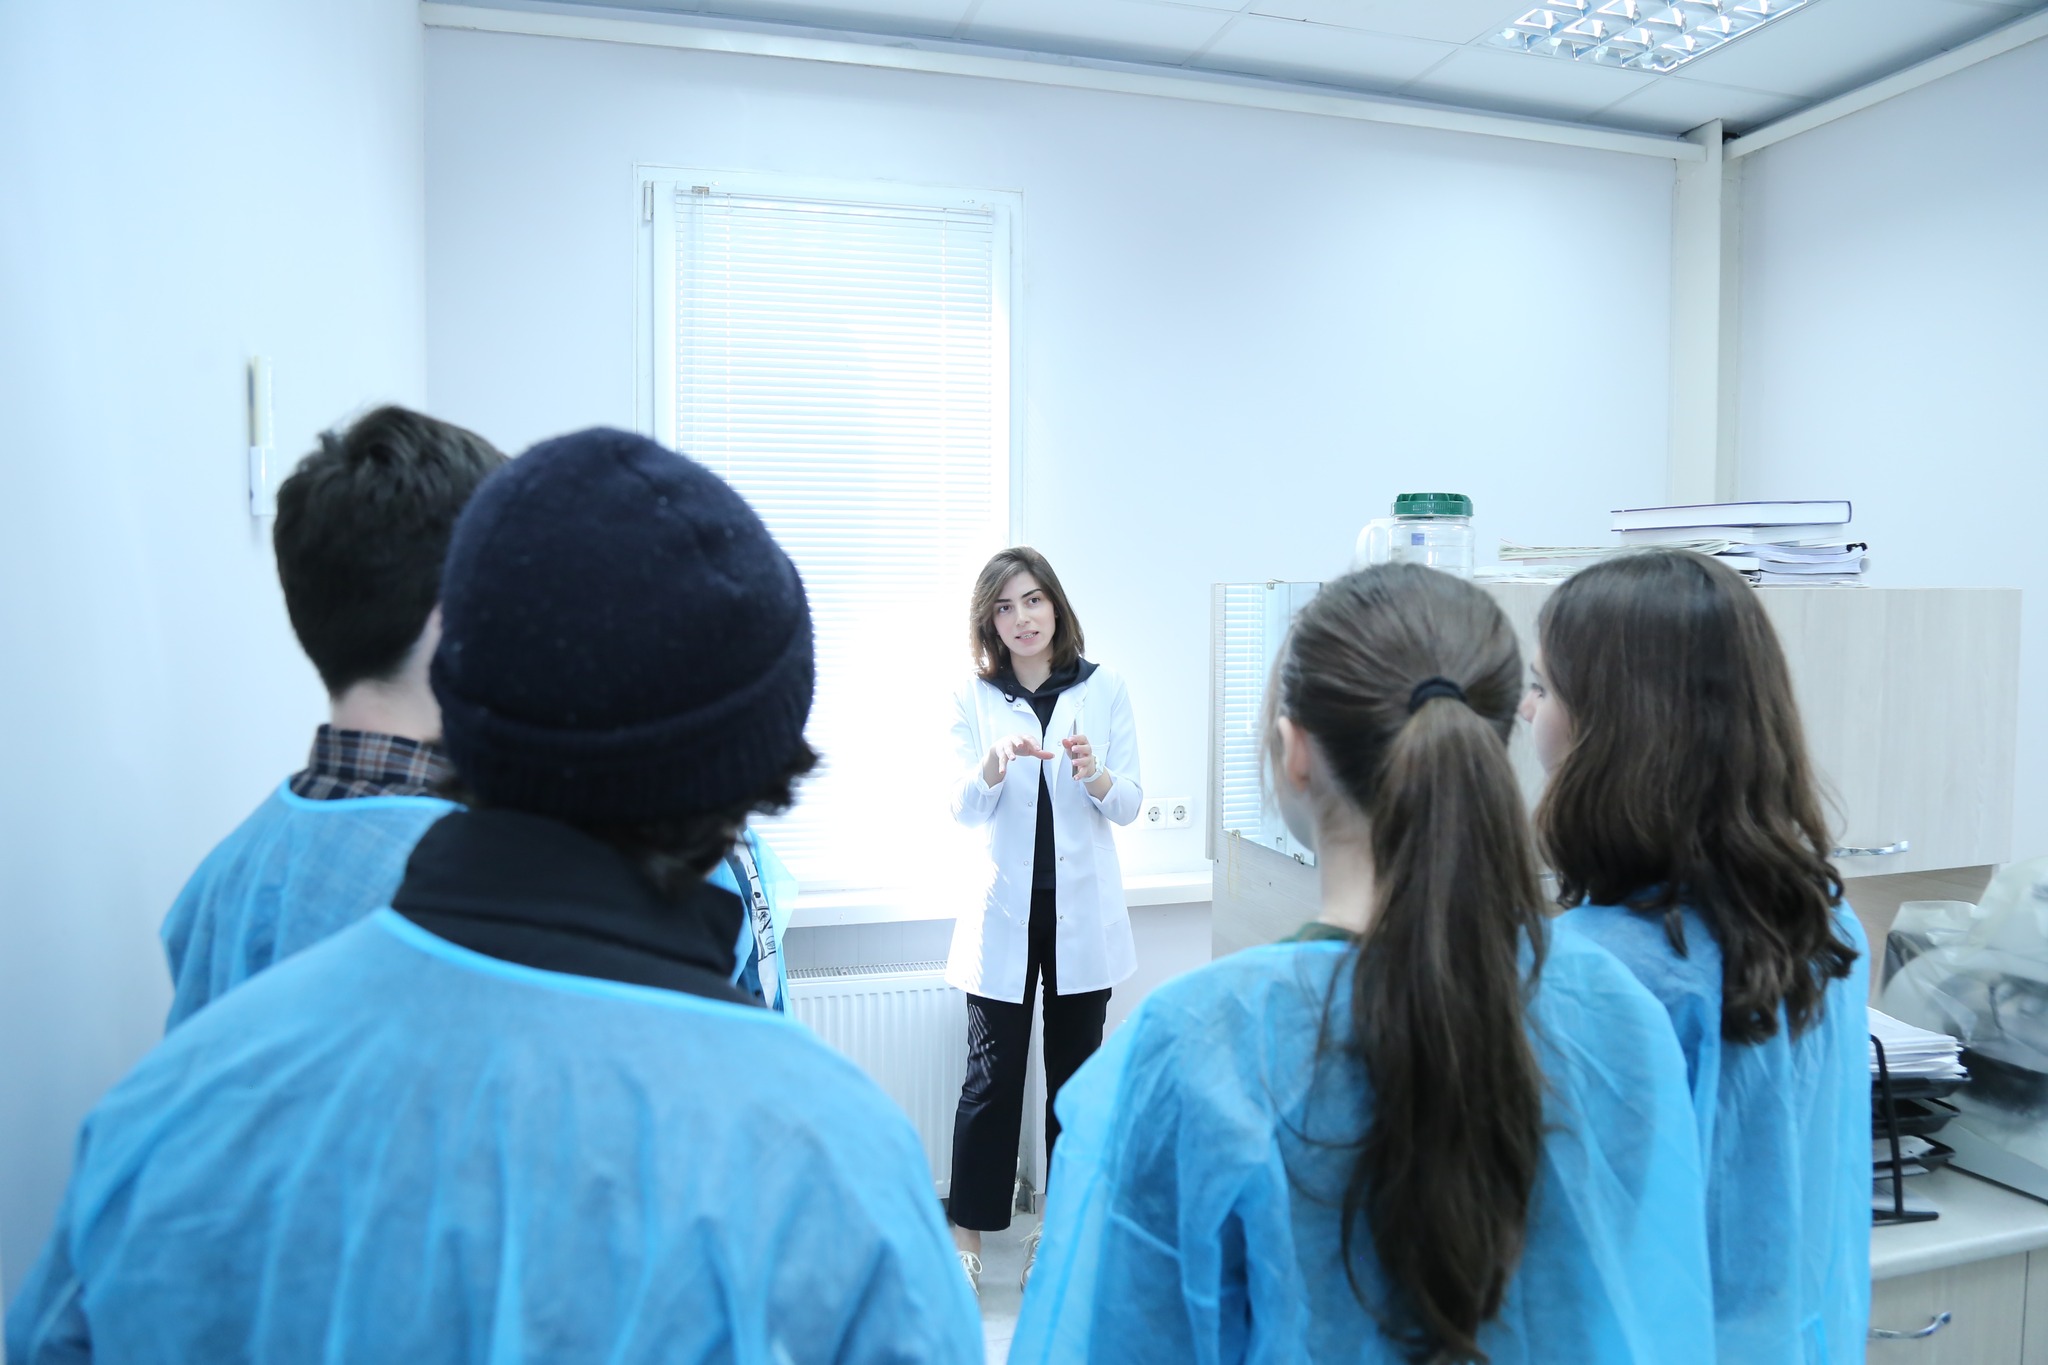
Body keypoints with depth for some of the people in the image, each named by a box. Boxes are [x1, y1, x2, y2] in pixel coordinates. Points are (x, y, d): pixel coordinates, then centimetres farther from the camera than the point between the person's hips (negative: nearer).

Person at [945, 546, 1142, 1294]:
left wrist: (1095, 774, -23)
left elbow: (1130, 805, -1)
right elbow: (964, 809, -8)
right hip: (1004, 910, -1)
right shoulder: (973, 698, 1)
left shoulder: (1104, 689, 0)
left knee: (1074, 1071, 10)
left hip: (1082, 910, 1)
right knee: (992, 1078, 2)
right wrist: (995, 761, -28)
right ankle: (967, 1232, 16)